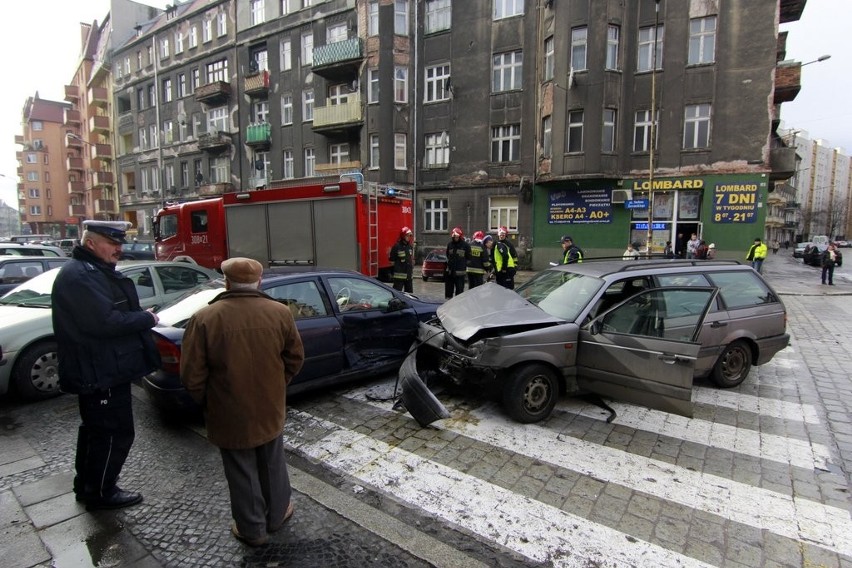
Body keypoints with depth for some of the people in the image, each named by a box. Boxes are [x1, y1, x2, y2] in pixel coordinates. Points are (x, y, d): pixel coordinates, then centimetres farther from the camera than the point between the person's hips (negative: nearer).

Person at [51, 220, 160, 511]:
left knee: (95, 429, 23)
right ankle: (100, 493, 21)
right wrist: (147, 318, -17)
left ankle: (86, 484, 40)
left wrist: (142, 317, 0)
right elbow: (106, 322, -30)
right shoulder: (79, 276, -21)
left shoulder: (96, 271, 13)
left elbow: (116, 313, 16)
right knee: (115, 434, 3)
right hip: (101, 374, -11)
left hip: (100, 370, 11)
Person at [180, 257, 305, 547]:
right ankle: (277, 515, 42)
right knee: (272, 464, 23)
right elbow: (295, 358, 0)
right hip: (271, 409, 2)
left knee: (242, 473, 16)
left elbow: (191, 374, -11)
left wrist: (206, 401, 7)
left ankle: (252, 530, 34)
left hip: (229, 414, -2)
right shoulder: (280, 312, -9)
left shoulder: (205, 318, -15)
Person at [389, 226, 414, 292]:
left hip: (409, 276, 7)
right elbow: (392, 260, -9)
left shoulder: (410, 247, 11)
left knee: (409, 292, 15)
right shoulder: (396, 247, -11)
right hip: (399, 276, -7)